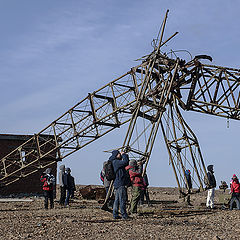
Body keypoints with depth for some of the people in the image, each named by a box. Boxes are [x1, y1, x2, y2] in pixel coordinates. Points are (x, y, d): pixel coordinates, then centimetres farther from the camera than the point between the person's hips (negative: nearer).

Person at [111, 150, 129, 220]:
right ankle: (124, 215, -8)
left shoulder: (116, 162, 19)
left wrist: (125, 155, 16)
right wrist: (123, 155, -8)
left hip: (117, 184, 10)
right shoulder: (116, 162, -12)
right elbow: (125, 162, -24)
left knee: (117, 200, 9)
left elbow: (126, 164, 26)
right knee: (122, 199, -8)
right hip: (120, 184, -10)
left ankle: (115, 214, 11)